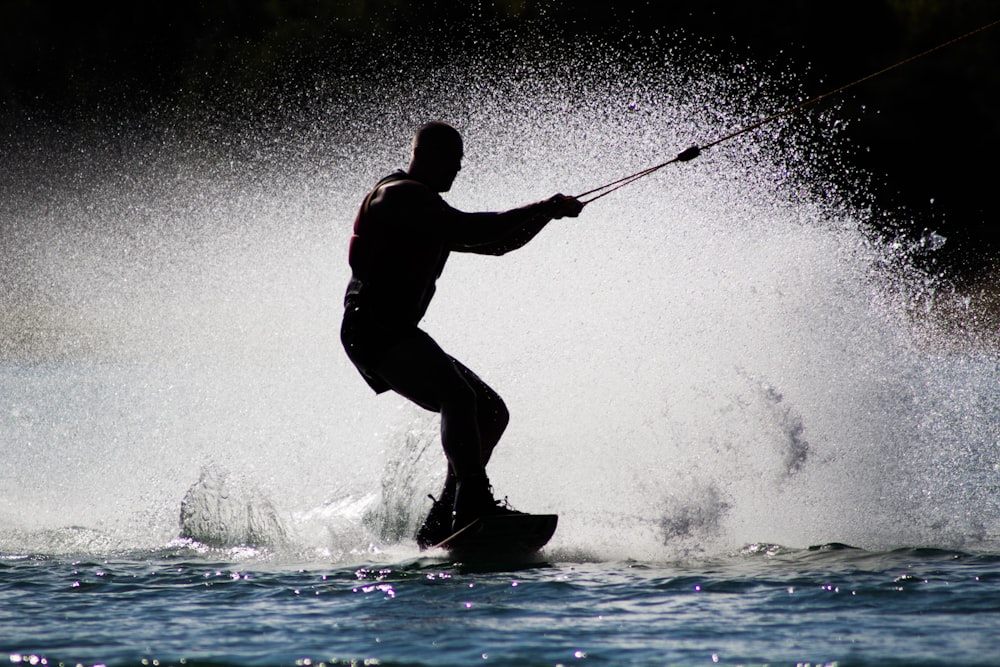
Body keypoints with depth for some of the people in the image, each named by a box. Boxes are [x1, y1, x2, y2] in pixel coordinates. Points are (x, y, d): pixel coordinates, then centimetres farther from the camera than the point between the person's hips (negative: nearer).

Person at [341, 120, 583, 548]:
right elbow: (467, 232, -20)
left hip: (397, 335, 11)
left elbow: (494, 244, 26)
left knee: (491, 412, 7)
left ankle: (438, 528, 3)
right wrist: (545, 210, -17)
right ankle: (474, 504, -39)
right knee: (458, 397, -29)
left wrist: (548, 212, 11)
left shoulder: (427, 209, 24)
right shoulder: (401, 196, -8)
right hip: (373, 330, -11)